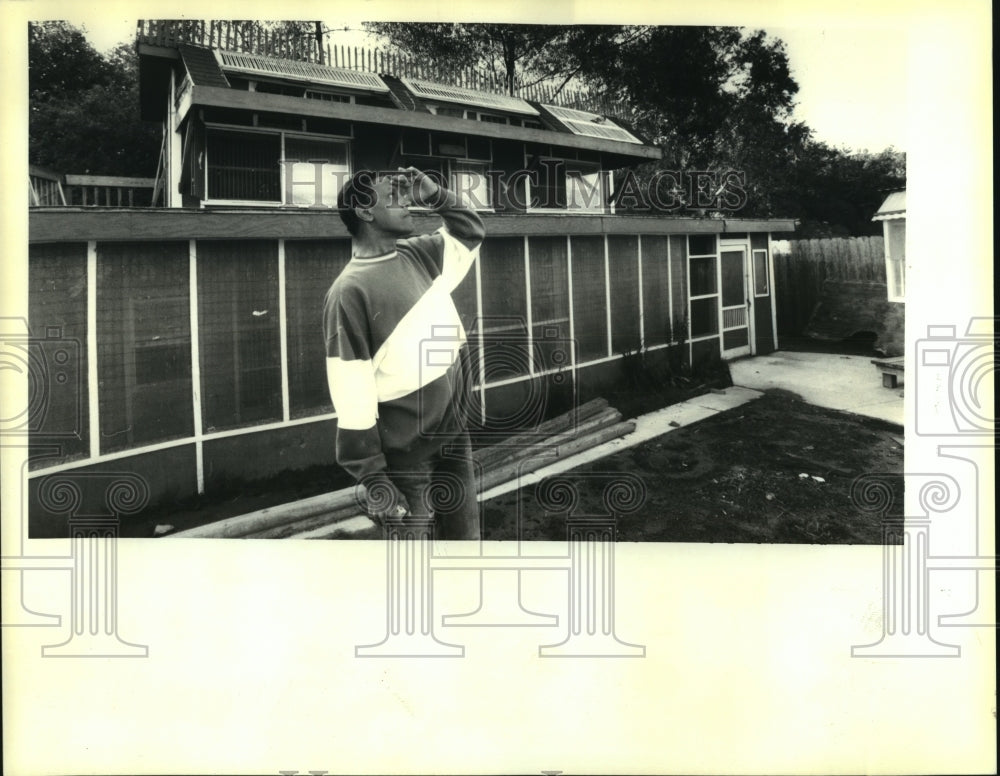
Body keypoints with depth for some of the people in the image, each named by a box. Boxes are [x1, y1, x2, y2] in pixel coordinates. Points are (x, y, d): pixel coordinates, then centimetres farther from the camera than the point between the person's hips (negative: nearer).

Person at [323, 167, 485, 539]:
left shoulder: (420, 254, 5)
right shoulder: (349, 291, -15)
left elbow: (471, 231, 24)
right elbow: (352, 396, -17)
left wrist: (434, 195, 6)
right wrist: (373, 479, -18)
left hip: (456, 432, 7)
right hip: (406, 453, -6)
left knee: (464, 535, 16)